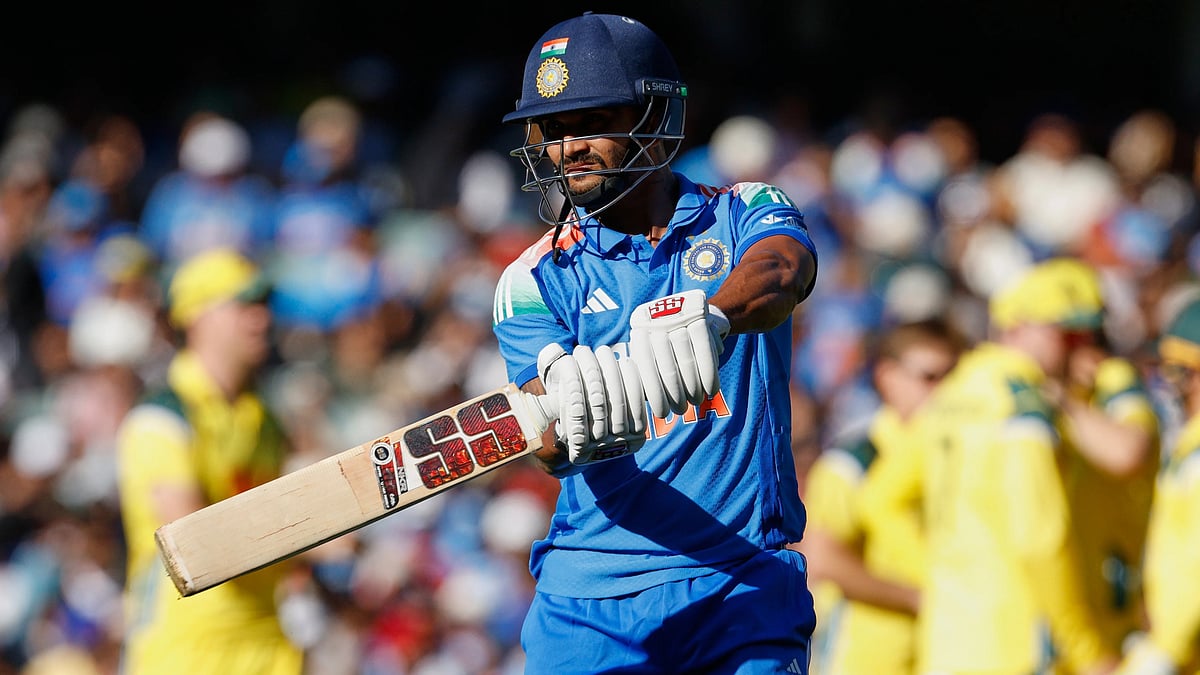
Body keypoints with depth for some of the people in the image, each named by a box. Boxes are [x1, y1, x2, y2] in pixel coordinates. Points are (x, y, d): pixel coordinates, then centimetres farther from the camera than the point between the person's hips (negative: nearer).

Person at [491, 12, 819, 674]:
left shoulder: (741, 216, 4)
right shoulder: (534, 281, 5)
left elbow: (783, 271, -21)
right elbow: (553, 454, -9)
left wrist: (711, 318, -43)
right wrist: (570, 426, -34)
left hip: (745, 586, -1)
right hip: (590, 589, 1)